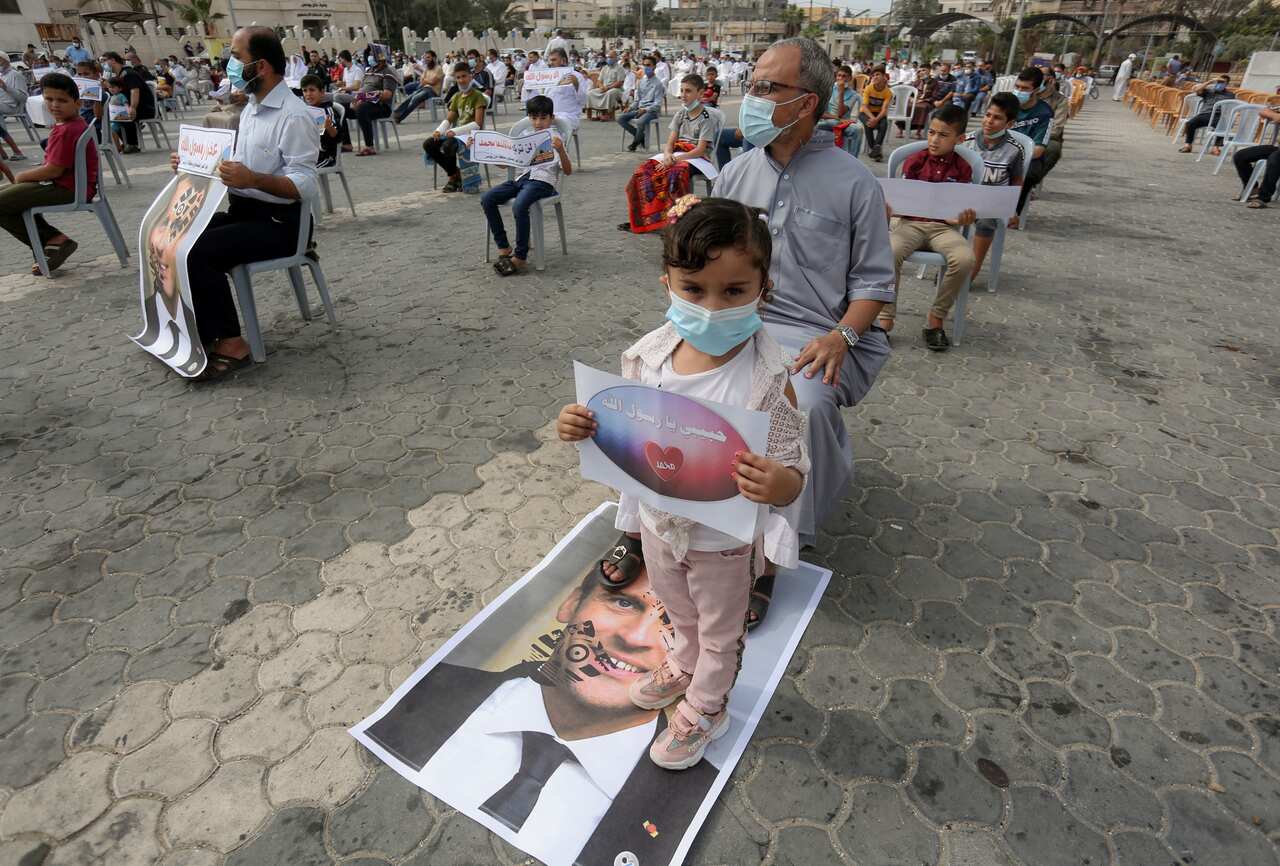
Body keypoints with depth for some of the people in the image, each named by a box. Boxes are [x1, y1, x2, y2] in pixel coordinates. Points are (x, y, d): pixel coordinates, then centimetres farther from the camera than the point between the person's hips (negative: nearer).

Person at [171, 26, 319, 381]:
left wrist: (252, 179, -35)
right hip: (242, 212, 9)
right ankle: (199, 329, 6)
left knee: (197, 252, -24)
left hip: (277, 223, -9)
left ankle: (230, 343, -11)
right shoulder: (250, 108, 15)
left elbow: (304, 185, -22)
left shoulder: (293, 116, -15)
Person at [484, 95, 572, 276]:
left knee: (519, 206, -35)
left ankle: (520, 257, -24)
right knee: (486, 199, -14)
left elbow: (568, 171, -4)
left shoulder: (554, 139, 7)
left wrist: (560, 150, -20)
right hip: (522, 178, 6)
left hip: (544, 181, -6)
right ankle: (503, 247, -7)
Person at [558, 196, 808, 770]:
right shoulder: (648, 355, -16)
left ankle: (704, 707, 53)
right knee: (680, 613, 33)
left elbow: (792, 476, -23)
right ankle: (684, 665, 65)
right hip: (659, 521, 5)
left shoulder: (767, 377, -28)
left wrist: (776, 484, -46)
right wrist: (580, 427, -21)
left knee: (720, 630, 24)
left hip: (723, 538, -4)